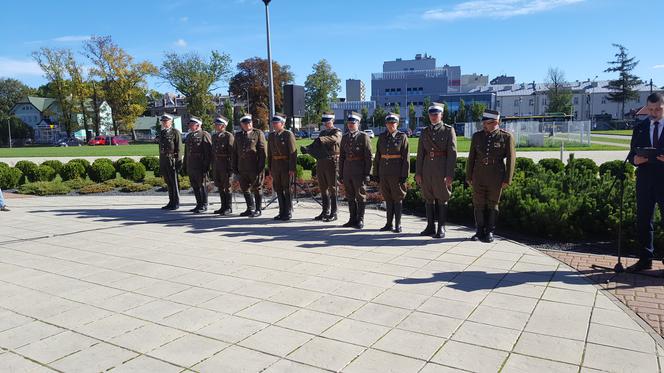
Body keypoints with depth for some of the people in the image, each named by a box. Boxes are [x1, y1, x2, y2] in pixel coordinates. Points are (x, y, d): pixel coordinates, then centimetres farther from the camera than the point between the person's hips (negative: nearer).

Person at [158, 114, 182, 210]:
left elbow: (179, 148, -8)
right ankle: (171, 202, 15)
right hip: (164, 161, 7)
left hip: (172, 160, -7)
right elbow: (160, 149, 21)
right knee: (168, 183, 9)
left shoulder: (175, 132, -3)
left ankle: (176, 203, 2)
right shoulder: (162, 133, 18)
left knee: (174, 182, -3)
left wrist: (178, 162, -14)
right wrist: (160, 164, 18)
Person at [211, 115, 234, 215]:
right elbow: (213, 152, 18)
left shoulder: (229, 136, -9)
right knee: (220, 186, 12)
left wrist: (231, 167, -17)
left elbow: (232, 152, -13)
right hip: (216, 164, 7)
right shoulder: (214, 136, 14)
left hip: (225, 164, -7)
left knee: (227, 186, -2)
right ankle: (223, 206, 21)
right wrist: (213, 167, 15)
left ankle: (229, 208, 6)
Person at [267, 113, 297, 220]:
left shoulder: (288, 134, -9)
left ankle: (288, 212, 10)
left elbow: (293, 152, -13)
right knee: (278, 189, 9)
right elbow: (269, 153, 13)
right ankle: (282, 212, 19)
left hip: (286, 165, -6)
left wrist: (292, 168, -17)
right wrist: (270, 168, 10)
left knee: (287, 189, 0)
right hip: (275, 166, 6)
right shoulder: (271, 136, 10)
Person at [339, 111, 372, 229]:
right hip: (347, 171, 5)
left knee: (360, 196, 3)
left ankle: (360, 220, 11)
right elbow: (342, 156, 13)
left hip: (359, 172, -5)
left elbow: (368, 156, -8)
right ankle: (353, 219, 21)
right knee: (350, 197, 11)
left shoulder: (364, 136, -5)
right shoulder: (345, 137, 10)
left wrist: (367, 173, -12)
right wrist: (340, 173, 10)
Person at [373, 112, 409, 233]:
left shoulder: (402, 137, -3)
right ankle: (389, 224, 19)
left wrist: (404, 175, -12)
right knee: (388, 198, 10)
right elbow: (377, 156, 10)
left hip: (396, 172, -4)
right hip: (384, 171, 4)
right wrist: (375, 173, 7)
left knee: (397, 198, 2)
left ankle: (398, 225, 10)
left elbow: (406, 158, -7)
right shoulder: (382, 137, 8)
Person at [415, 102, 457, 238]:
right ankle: (430, 227, 19)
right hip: (427, 169, 4)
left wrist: (449, 175, -14)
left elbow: (452, 153, -8)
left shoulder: (448, 130, -2)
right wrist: (418, 172, 3)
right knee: (429, 199, 9)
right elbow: (420, 153, 9)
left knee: (442, 199, 3)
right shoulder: (425, 131, 10)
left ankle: (441, 228, 12)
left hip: (442, 169, -4)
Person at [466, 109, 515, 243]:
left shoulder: (506, 137, -5)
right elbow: (471, 157, 6)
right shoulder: (477, 136, 4)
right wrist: (468, 177, 5)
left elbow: (511, 159, -5)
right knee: (478, 204, 4)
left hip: (496, 177, -2)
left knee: (492, 204, 6)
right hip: (479, 176, 3)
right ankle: (480, 231, 15)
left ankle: (490, 232, 18)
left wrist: (507, 179, -9)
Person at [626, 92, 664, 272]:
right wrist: (634, 159, -12)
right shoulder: (639, 128, 11)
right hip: (645, 180, 3)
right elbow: (632, 153, 11)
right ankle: (645, 259, 18)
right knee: (643, 220, 8)